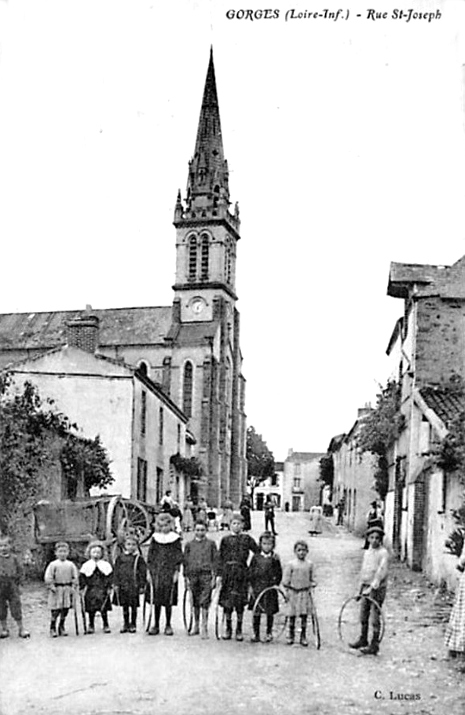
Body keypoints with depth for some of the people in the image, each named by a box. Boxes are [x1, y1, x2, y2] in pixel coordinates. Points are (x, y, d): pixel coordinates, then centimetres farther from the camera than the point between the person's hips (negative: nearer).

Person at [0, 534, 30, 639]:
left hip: (12, 587, 0)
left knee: (16, 608, 0)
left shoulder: (14, 558, 1)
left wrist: (17, 582, 2)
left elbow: (20, 570, 9)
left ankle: (21, 629, 9)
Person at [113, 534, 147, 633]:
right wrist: (116, 584, 1)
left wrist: (142, 586, -5)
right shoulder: (120, 558, 5)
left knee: (134, 606, 4)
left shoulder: (139, 558, -3)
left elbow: (143, 573, -2)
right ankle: (125, 624, 19)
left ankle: (133, 625, 14)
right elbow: (116, 572, 7)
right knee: (124, 606, 9)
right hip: (123, 586, 2)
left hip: (134, 586, -2)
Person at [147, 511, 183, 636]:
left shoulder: (175, 538, 2)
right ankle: (156, 625, 11)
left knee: (168, 600, 0)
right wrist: (149, 570, 5)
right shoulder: (155, 538, 8)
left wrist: (176, 572, -4)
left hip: (170, 572, -2)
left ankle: (168, 625, 10)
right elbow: (150, 555, 10)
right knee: (157, 600, 3)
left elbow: (178, 556, 2)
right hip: (156, 572, 2)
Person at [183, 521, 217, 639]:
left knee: (205, 602, -7)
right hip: (193, 575, 2)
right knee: (195, 602, 9)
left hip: (206, 575, -2)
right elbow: (185, 561, 12)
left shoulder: (211, 544, 6)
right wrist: (186, 577, 6)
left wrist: (214, 576, -2)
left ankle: (204, 628, -5)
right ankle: (196, 626, 20)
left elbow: (215, 560, 5)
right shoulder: (189, 544, 10)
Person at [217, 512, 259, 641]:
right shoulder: (225, 540, 7)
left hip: (241, 573, -1)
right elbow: (220, 558, 6)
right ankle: (228, 629, 15)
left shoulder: (247, 539, 6)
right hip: (227, 571, 1)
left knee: (240, 602, 1)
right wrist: (219, 574, 1)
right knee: (227, 601, 2)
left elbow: (257, 552, 7)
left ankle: (239, 630, 12)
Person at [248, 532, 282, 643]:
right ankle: (256, 633, 11)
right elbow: (250, 572, 5)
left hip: (270, 588, -1)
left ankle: (269, 633, 19)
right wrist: (250, 586, 1)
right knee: (256, 611, 2)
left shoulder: (275, 558, 0)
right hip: (257, 587, 1)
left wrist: (276, 584, -5)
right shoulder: (256, 557, 2)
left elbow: (279, 573, 4)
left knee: (270, 612, 5)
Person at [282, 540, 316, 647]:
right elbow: (285, 580, -1)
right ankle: (291, 635, 21)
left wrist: (312, 584, -2)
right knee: (292, 615, 5)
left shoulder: (309, 564, 4)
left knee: (304, 615, 3)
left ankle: (303, 636, 14)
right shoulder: (291, 564, -4)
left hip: (305, 593, 2)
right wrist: (287, 591, -7)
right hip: (293, 592, -2)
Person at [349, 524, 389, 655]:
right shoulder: (367, 553, 11)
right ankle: (363, 640, 30)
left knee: (375, 618, -4)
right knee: (363, 615, 15)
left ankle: (374, 645, 3)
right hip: (366, 588, 7)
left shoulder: (383, 553, -11)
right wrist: (361, 589, 18)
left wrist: (372, 587, -24)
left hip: (377, 589, -7)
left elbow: (381, 572, -19)